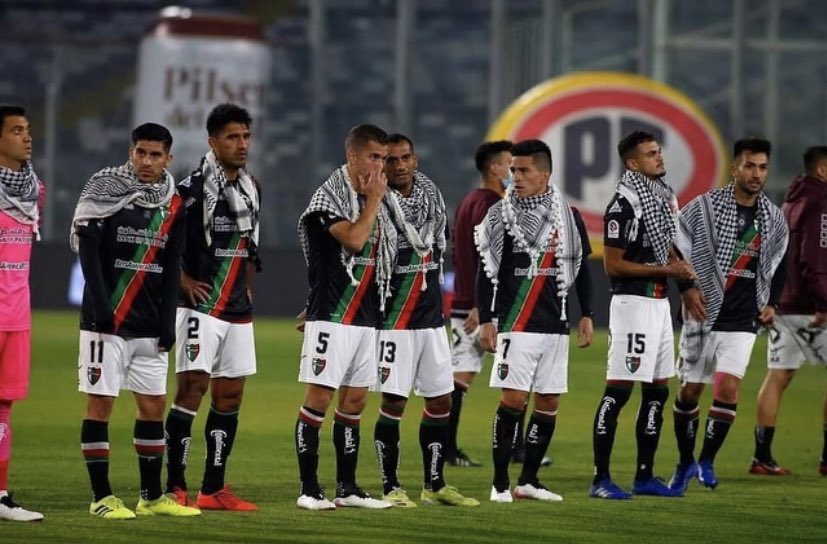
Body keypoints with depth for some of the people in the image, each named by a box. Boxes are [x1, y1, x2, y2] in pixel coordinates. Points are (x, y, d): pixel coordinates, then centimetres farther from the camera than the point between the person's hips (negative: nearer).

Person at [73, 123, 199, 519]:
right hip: (107, 320, -6)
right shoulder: (105, 191, -6)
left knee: (153, 404, 8)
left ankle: (152, 496, 16)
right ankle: (101, 498, -1)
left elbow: (171, 269, 11)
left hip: (149, 324, 6)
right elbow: (88, 250, -11)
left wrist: (168, 322, 5)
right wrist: (100, 305, -18)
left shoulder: (173, 206, 9)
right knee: (101, 403, -4)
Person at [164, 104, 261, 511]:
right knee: (192, 389, -12)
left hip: (239, 310, 8)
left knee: (230, 396, 8)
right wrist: (184, 281, -12)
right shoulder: (194, 188, -11)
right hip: (202, 307, -8)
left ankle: (214, 489, 14)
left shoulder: (252, 188, 13)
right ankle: (175, 488, -10)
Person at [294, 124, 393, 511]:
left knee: (355, 399, 10)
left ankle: (347, 488, 15)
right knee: (320, 396, -7)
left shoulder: (372, 199, 16)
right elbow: (354, 239, -22)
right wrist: (374, 200, -10)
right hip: (332, 316, -8)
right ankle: (309, 489, -5)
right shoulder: (330, 195, -9)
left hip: (366, 316, 8)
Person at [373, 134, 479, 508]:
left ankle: (435, 485, 18)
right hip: (395, 319, -7)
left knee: (441, 401, 9)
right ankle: (390, 488, 1)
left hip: (431, 318, 7)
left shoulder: (430, 193, 6)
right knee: (393, 402, -7)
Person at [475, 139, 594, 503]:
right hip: (516, 324, -4)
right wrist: (486, 320, -5)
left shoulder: (568, 217, 8)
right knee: (514, 398, -10)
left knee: (549, 402, 5)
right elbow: (487, 271, 0)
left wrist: (587, 315, 10)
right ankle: (500, 483, -4)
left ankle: (528, 480, 14)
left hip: (556, 324, 4)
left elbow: (581, 269, 15)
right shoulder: (500, 216, -1)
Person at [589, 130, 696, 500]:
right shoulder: (624, 205, -15)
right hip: (633, 301, -9)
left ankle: (645, 476, 18)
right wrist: (665, 269, -16)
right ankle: (600, 479, -7)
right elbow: (613, 265, -17)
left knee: (657, 392, 11)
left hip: (660, 302, 9)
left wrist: (682, 268, 7)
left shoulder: (664, 197, 14)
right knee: (618, 391, -9)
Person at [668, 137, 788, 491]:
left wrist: (771, 303, 14)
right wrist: (686, 288, -11)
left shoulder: (773, 219, 7)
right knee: (690, 390, 6)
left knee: (728, 388, -14)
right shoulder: (704, 207, -7)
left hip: (743, 322, 2)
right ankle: (685, 462, 24)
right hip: (703, 316, -2)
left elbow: (778, 264, 23)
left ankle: (707, 461, 1)